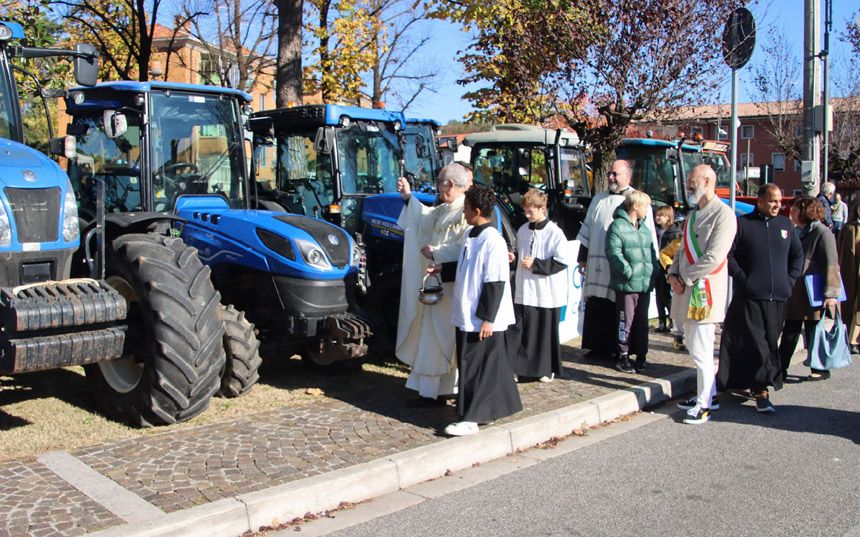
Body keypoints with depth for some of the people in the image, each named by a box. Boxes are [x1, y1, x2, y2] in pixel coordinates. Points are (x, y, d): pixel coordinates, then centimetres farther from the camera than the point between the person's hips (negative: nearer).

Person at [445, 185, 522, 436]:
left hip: (483, 319, -9)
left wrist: (487, 318, -20)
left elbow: (495, 283, -20)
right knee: (491, 364, 17)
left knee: (475, 368, -3)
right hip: (467, 316, 9)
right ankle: (499, 405, 30)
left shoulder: (493, 241, -19)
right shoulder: (471, 235, 9)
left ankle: (470, 419, 3)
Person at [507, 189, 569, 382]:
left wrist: (536, 264, -15)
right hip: (524, 292, 5)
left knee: (546, 332, 7)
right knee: (518, 330, 1)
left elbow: (562, 261, -13)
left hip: (547, 293, -5)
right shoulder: (522, 230, 8)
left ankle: (547, 369, 21)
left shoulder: (555, 233, -11)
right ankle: (515, 367, 7)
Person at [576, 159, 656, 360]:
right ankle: (599, 346, 16)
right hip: (597, 265, 4)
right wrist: (582, 257, 16)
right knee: (596, 308, 6)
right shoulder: (599, 200, 14)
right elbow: (587, 229, 18)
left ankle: (620, 350, 10)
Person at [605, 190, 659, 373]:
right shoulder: (617, 226, -9)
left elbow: (652, 252, 22)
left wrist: (653, 271, 7)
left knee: (642, 321, 12)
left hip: (645, 284, 7)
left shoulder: (645, 229, 16)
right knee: (626, 321, -1)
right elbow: (614, 253, -15)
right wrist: (629, 272, -18)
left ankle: (640, 355, 21)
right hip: (626, 285, -7)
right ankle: (623, 356, 9)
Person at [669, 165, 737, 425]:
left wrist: (685, 278, -14)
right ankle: (708, 393, 30)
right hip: (688, 290, 9)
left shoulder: (723, 214, -11)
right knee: (694, 345, 17)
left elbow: (714, 257, -19)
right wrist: (673, 274, 3)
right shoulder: (693, 214, 18)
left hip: (706, 291, -9)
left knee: (701, 350, -6)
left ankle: (705, 405, 4)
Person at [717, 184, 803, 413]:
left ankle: (758, 386, 16)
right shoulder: (742, 223, 0)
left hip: (778, 298, 4)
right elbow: (728, 254, -2)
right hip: (749, 297, -4)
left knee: (770, 343, 6)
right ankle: (761, 390, -7)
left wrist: (790, 279, 9)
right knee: (755, 344, -8)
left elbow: (797, 255, 22)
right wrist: (742, 278, -10)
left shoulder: (785, 224, 14)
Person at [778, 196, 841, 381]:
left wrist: (830, 293, -20)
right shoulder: (799, 233, 15)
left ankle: (821, 370, 15)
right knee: (789, 333, 10)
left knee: (813, 333, 2)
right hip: (794, 294, 8)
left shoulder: (822, 232, -10)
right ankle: (781, 368, 15)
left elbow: (831, 265, -15)